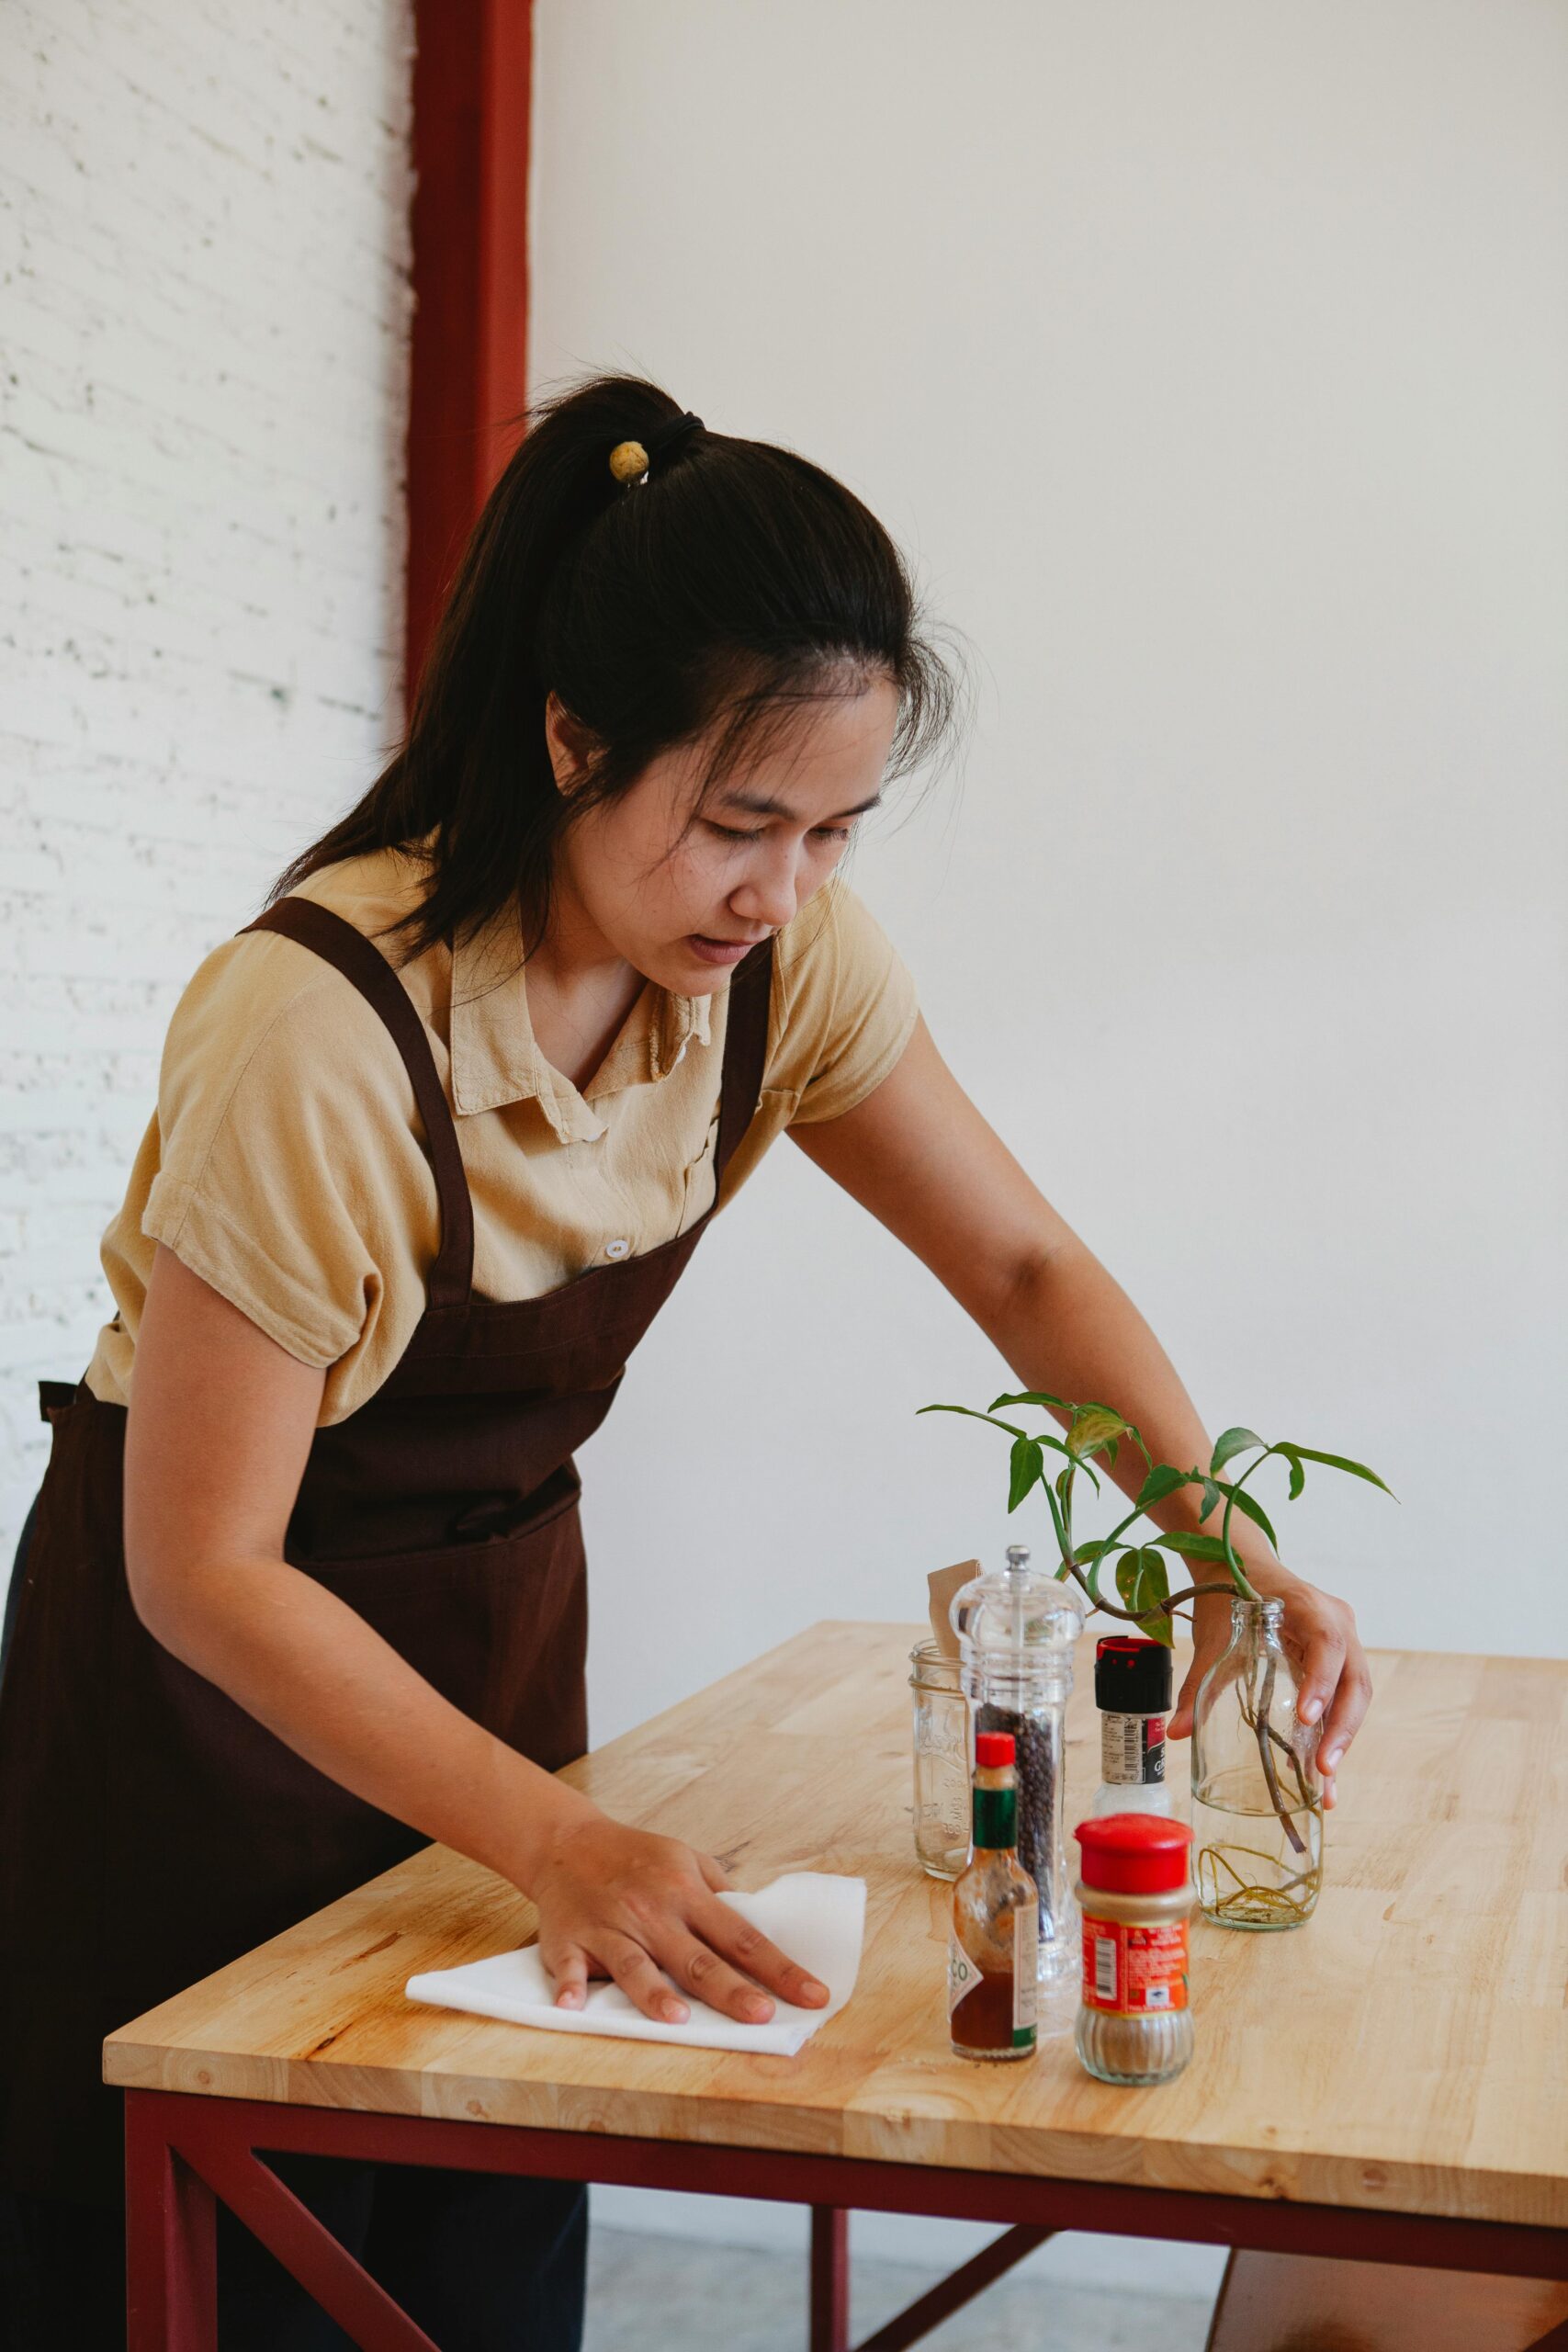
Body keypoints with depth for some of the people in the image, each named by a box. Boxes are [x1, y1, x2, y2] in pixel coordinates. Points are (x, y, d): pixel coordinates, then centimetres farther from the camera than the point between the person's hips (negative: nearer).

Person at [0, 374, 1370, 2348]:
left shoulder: (786, 958, -13)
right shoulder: (317, 1035, -31)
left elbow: (1024, 1265, -2)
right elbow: (203, 1572, -25)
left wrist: (1231, 1546, -17)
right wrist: (552, 1840, -32)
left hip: (498, 1615, 5)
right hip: (218, 1664, -5)